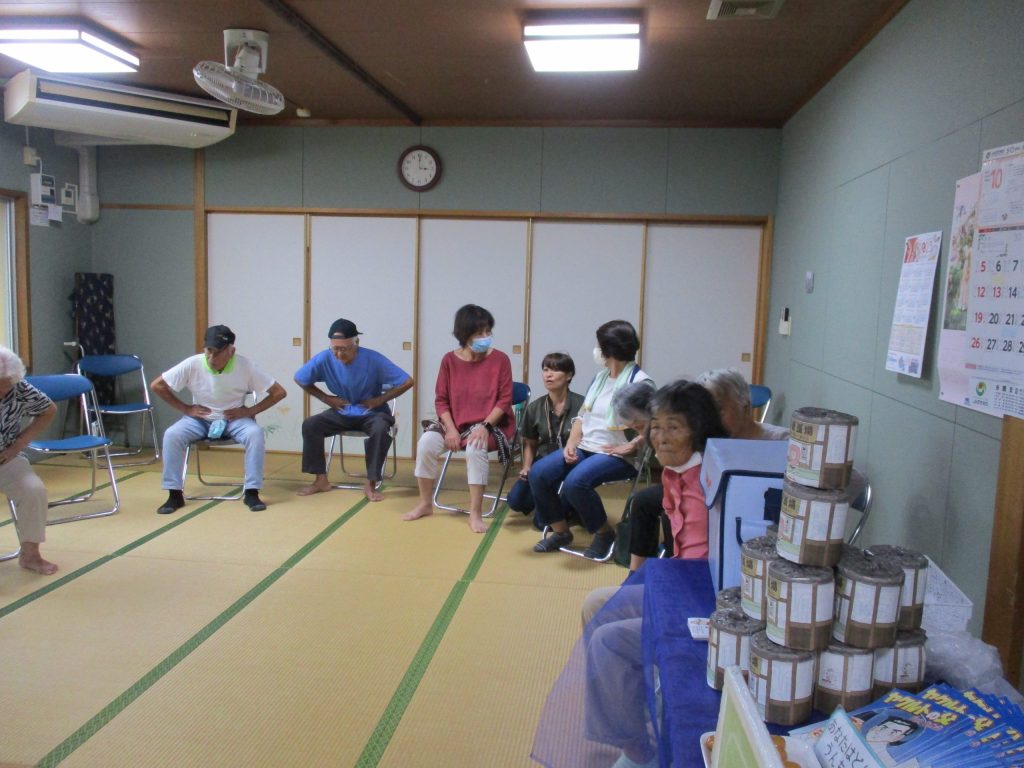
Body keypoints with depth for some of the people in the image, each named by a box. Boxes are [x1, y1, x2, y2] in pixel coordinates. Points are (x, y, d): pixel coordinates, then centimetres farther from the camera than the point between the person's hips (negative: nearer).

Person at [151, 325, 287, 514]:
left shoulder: (245, 366, -18)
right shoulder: (192, 364, -17)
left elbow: (279, 392, -13)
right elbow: (157, 385, -7)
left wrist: (249, 410, -17)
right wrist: (186, 408, -10)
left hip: (234, 419, -1)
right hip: (200, 419, 1)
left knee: (255, 433, -32)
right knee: (172, 435, -26)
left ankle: (251, 492, -21)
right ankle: (175, 494, -12)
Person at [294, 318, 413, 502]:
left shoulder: (373, 359, -23)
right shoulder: (324, 358, -16)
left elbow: (407, 382, -20)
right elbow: (299, 379, 1)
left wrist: (379, 399, -19)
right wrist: (325, 398, -6)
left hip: (372, 413, -3)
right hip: (341, 413, 4)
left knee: (381, 429, -36)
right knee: (310, 425, -18)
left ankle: (371, 484, -21)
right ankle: (320, 480, -5)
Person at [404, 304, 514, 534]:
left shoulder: (500, 359, -8)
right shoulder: (450, 360, -1)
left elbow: (504, 400, -9)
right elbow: (441, 399, 1)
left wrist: (484, 426, -20)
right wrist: (450, 428, -13)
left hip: (490, 424, -3)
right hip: (455, 423, 3)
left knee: (475, 448, -35)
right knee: (426, 442, -22)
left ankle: (475, 513, -22)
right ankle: (425, 504, -1)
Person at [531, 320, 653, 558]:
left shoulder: (640, 382, -11)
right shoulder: (600, 377, 15)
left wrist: (630, 447, -22)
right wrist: (571, 444, 2)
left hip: (617, 455, -8)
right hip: (585, 447, 8)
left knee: (575, 481, -32)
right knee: (538, 473, -10)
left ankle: (604, 533, -6)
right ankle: (561, 532, 7)